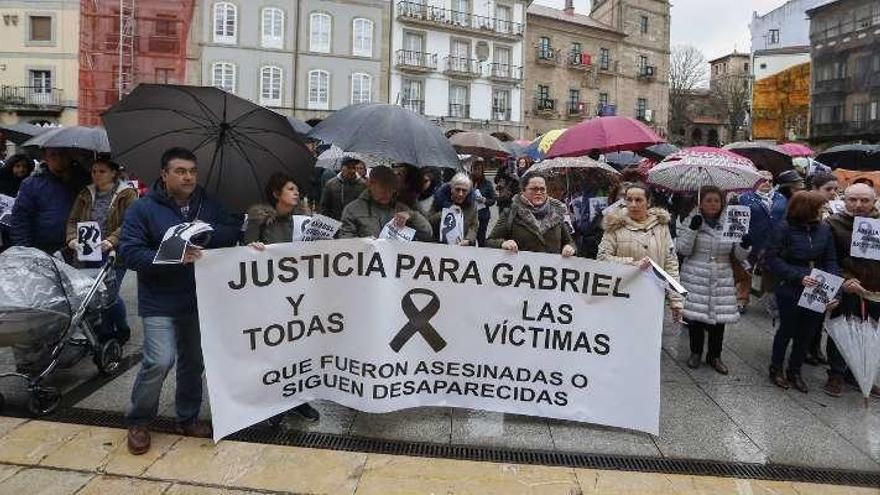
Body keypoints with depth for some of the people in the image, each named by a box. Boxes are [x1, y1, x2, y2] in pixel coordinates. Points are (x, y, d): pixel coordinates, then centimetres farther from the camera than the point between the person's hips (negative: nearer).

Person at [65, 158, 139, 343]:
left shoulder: (127, 194, -1)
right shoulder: (85, 195, 15)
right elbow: (73, 220, 12)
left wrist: (112, 240, -24)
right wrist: (72, 238, -8)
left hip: (114, 254, -5)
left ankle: (122, 330, 15)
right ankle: (105, 334, 21)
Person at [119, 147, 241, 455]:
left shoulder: (209, 206, 8)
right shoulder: (144, 209, -6)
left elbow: (234, 231, 2)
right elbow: (130, 253, -12)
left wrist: (208, 233, -18)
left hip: (199, 299, 5)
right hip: (160, 302, -4)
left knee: (193, 361, 13)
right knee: (160, 361, -13)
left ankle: (188, 418, 31)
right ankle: (138, 422, 11)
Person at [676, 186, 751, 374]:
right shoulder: (692, 221, -1)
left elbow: (738, 255, 9)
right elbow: (683, 249, -7)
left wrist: (745, 245, -12)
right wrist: (692, 229, -18)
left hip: (721, 280, 2)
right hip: (695, 279, -2)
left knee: (719, 318, 5)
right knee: (695, 316, 3)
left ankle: (714, 356, 24)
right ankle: (695, 353, 25)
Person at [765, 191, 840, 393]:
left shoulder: (824, 229, 0)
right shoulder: (785, 229, -12)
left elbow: (830, 260, 3)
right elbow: (773, 259, -14)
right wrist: (799, 276, -22)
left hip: (816, 291, 4)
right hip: (790, 291, -4)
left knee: (807, 332, 12)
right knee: (787, 330, 9)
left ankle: (795, 371, 31)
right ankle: (776, 369, 30)